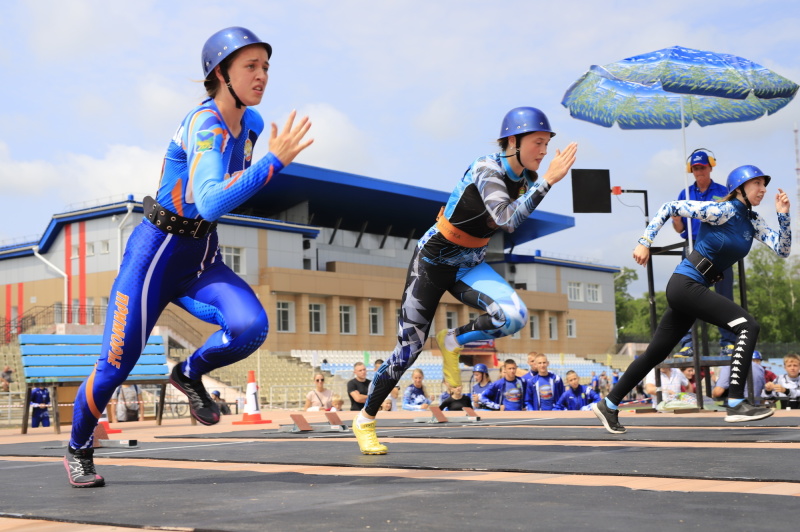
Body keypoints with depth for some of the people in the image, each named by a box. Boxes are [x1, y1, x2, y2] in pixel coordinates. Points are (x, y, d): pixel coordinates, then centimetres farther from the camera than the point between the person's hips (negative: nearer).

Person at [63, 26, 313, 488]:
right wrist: (275, 161, -42)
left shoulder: (252, 123, 0)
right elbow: (211, 204, -40)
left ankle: (191, 373, 9)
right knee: (117, 363, 0)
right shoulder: (205, 125, -24)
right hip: (157, 251, -6)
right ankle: (78, 451, 27)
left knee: (252, 326, -22)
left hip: (203, 257, 6)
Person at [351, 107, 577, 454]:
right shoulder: (488, 169, -23)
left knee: (515, 316, -23)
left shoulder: (527, 178, -2)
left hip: (469, 265, 6)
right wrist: (549, 180, -40)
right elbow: (508, 220, -40)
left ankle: (452, 343, 2)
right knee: (409, 348, -3)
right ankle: (364, 420, 16)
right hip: (433, 260, -6)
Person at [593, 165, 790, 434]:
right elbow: (670, 207, -9)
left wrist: (783, 214, -6)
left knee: (655, 353, 12)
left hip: (694, 290, 9)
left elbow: (782, 249, 6)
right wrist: (645, 242, -13)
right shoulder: (723, 210, -11)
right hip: (686, 283, -9)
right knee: (747, 325, -19)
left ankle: (608, 405, 20)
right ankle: (736, 405, -21)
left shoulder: (753, 221, 12)